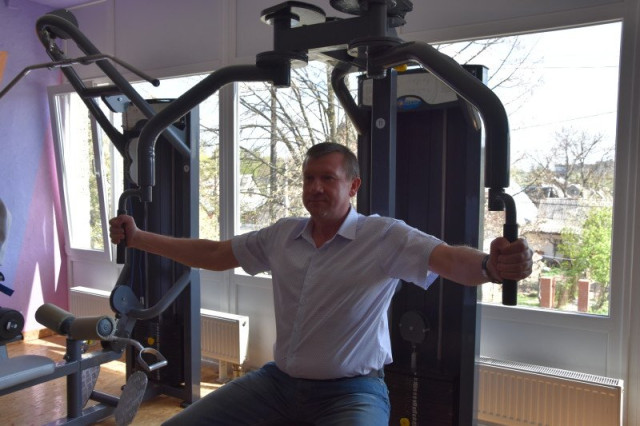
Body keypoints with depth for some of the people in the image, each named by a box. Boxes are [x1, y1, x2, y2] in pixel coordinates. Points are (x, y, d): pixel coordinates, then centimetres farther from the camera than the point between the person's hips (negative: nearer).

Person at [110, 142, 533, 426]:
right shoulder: (283, 235, 5)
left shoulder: (385, 237, -11)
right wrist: (137, 237, 9)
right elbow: (214, 254, 11)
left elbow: (448, 259, -26)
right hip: (279, 381, 5)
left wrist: (491, 266, -49)